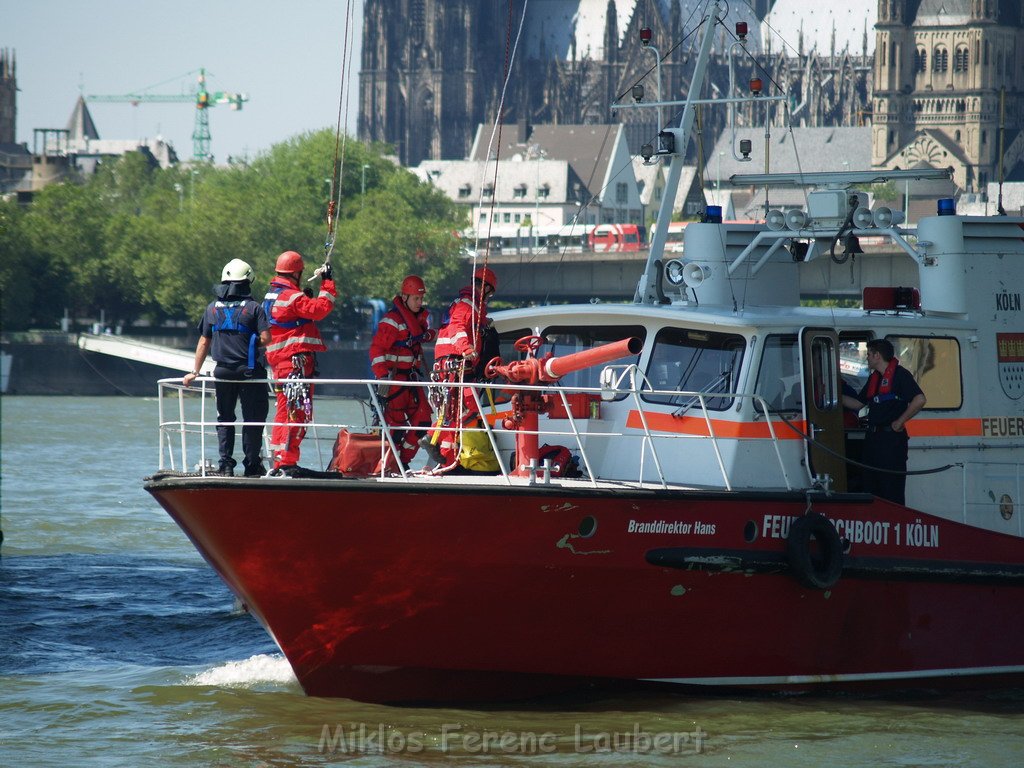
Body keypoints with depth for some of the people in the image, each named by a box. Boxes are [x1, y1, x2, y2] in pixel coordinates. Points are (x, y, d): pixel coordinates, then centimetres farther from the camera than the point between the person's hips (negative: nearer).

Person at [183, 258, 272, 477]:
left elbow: (204, 342, 8)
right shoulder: (254, 307, -6)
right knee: (253, 418, 5)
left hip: (223, 371, 3)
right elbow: (265, 339, -13)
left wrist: (195, 371, 13)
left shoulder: (213, 308, 6)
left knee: (224, 419, 13)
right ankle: (251, 464, 4)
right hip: (249, 370, -3)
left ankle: (226, 464, 5)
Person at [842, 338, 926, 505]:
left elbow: (920, 400, -19)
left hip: (892, 439, -9)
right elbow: (858, 403, 26)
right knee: (871, 489, 10)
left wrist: (899, 422, -15)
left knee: (892, 493, -8)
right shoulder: (874, 378, 19)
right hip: (873, 438, 9)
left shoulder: (900, 374, -8)